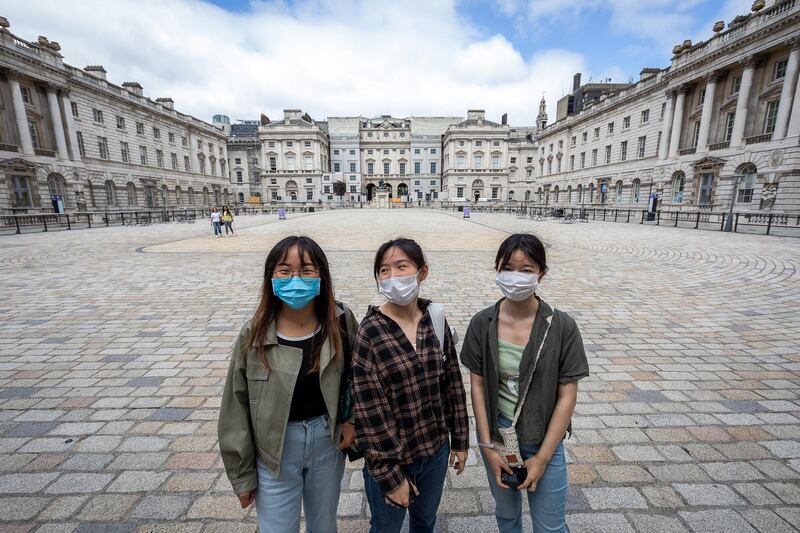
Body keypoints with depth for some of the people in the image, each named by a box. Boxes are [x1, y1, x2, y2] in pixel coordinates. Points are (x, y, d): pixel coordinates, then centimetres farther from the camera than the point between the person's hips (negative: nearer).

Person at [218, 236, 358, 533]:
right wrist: (242, 473, 0)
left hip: (328, 441, 2)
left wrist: (351, 419, -8)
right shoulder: (254, 335, -15)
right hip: (275, 451, -1)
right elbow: (236, 407, -6)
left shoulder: (341, 321, -14)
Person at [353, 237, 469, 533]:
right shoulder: (370, 333, -22)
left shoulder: (435, 319, -8)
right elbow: (369, 412, -19)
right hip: (391, 457, -3)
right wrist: (390, 474, -14)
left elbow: (453, 384, 1)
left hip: (436, 449, 4)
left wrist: (460, 439, 6)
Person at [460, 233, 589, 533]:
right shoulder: (482, 324, -12)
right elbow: (477, 386, -6)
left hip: (543, 439, -1)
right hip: (496, 436, 2)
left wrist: (542, 457, -9)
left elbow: (567, 396, -11)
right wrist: (487, 446, -6)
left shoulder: (562, 327, -16)